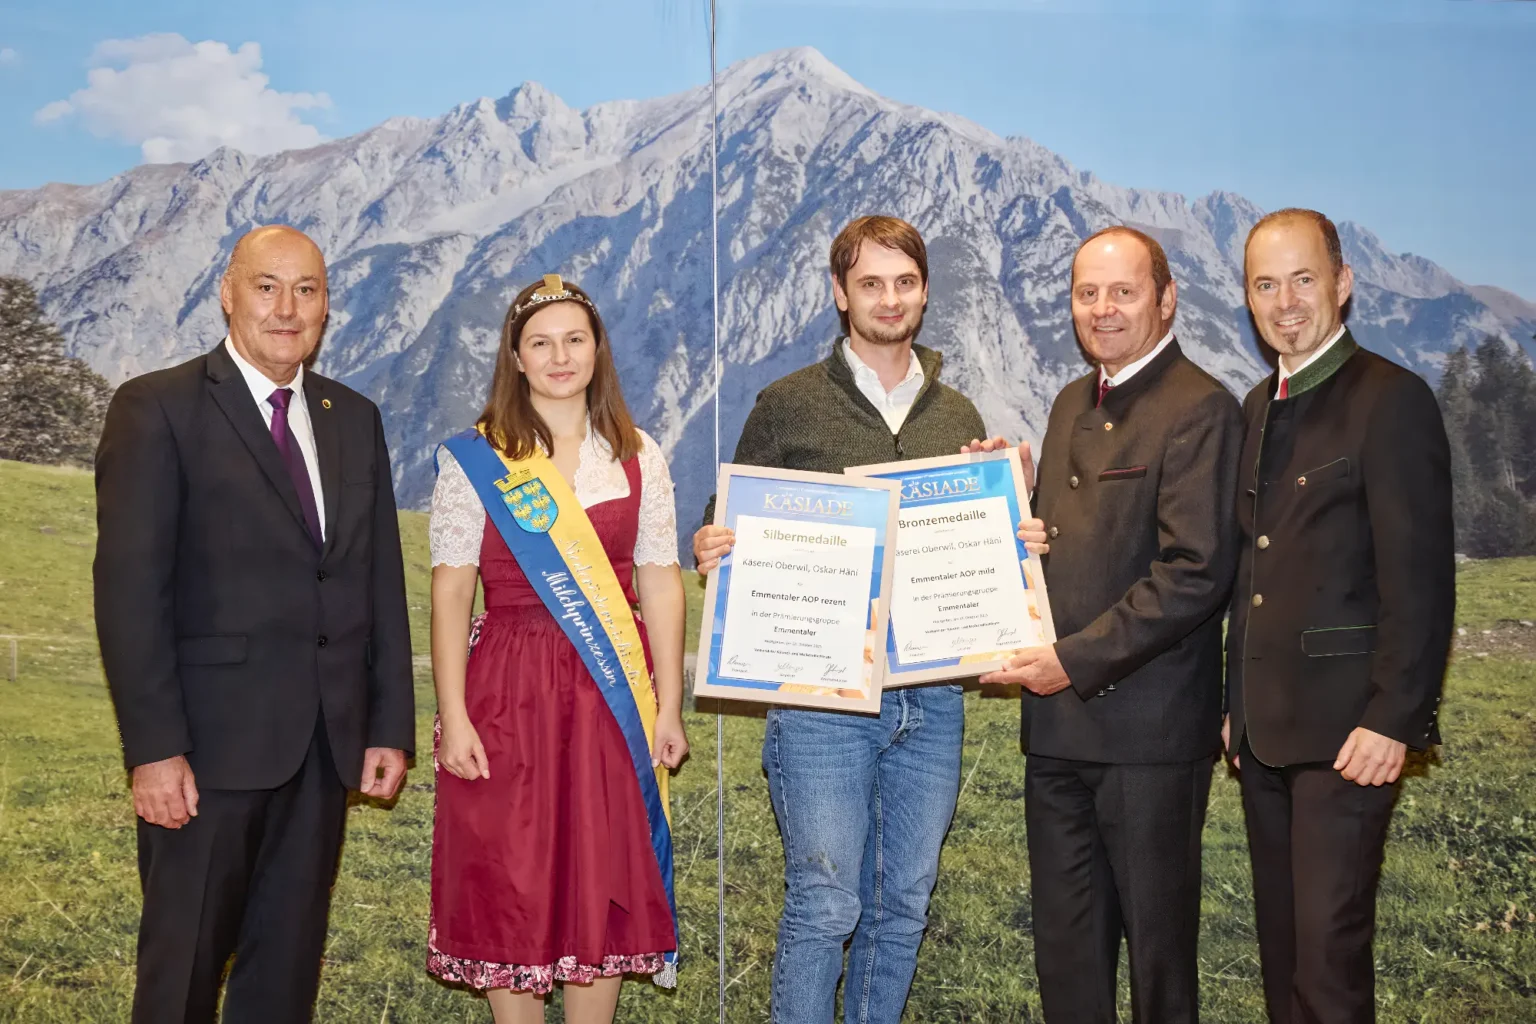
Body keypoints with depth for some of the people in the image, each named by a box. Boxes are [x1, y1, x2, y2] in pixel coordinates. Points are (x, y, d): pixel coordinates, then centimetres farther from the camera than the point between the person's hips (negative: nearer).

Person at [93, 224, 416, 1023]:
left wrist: (391, 725, 7)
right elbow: (129, 590, -10)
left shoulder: (355, 420, 13)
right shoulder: (157, 410, -4)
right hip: (209, 745, -5)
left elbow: (382, 581, 12)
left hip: (327, 743, 5)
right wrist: (153, 748, -16)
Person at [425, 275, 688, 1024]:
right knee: (509, 886, 4)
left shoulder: (638, 457, 8)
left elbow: (659, 583, 6)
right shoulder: (473, 460, 0)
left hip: (613, 695, 2)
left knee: (605, 884, 7)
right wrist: (453, 716, -10)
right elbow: (450, 591, -4)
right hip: (509, 693, -2)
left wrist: (668, 706, 2)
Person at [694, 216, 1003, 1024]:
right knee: (824, 904, -3)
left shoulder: (959, 417, 13)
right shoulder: (786, 406, 2)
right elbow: (733, 529, 5)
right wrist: (711, 550, -17)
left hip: (930, 696, 4)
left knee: (903, 903, 12)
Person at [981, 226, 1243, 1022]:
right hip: (1058, 720, 7)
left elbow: (1195, 574, -18)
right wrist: (1020, 535, 1)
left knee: (1157, 937, 7)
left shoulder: (1199, 409, -11)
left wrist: (1076, 660, -19)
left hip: (1147, 725, -7)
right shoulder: (1072, 403, 15)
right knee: (1064, 943, 14)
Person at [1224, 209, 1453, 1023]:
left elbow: (1420, 579, -14)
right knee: (1280, 939, 14)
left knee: (1330, 943, -6)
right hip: (1265, 725, 8)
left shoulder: (1391, 401, -10)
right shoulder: (1261, 406, 14)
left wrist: (1391, 719, -18)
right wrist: (1238, 702, 13)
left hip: (1344, 727, -7)